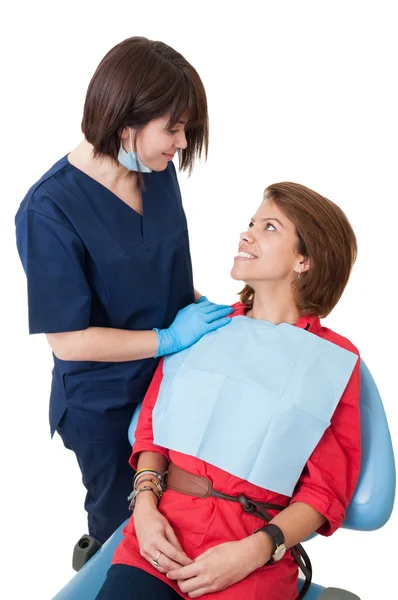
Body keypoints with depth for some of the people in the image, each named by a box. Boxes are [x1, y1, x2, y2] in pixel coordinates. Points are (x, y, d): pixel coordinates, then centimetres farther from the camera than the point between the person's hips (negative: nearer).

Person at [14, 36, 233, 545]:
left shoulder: (160, 173, -8)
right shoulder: (50, 210, -26)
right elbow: (68, 340, -24)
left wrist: (201, 308, -8)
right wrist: (168, 339, -22)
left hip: (170, 382, 5)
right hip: (104, 407, -5)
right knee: (120, 520, 21)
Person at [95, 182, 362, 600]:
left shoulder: (334, 360, 1)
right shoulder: (203, 327, 11)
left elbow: (327, 487, -1)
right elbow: (152, 424, 11)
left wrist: (253, 552, -13)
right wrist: (145, 503, -6)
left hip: (254, 541, -2)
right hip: (162, 525, 3)